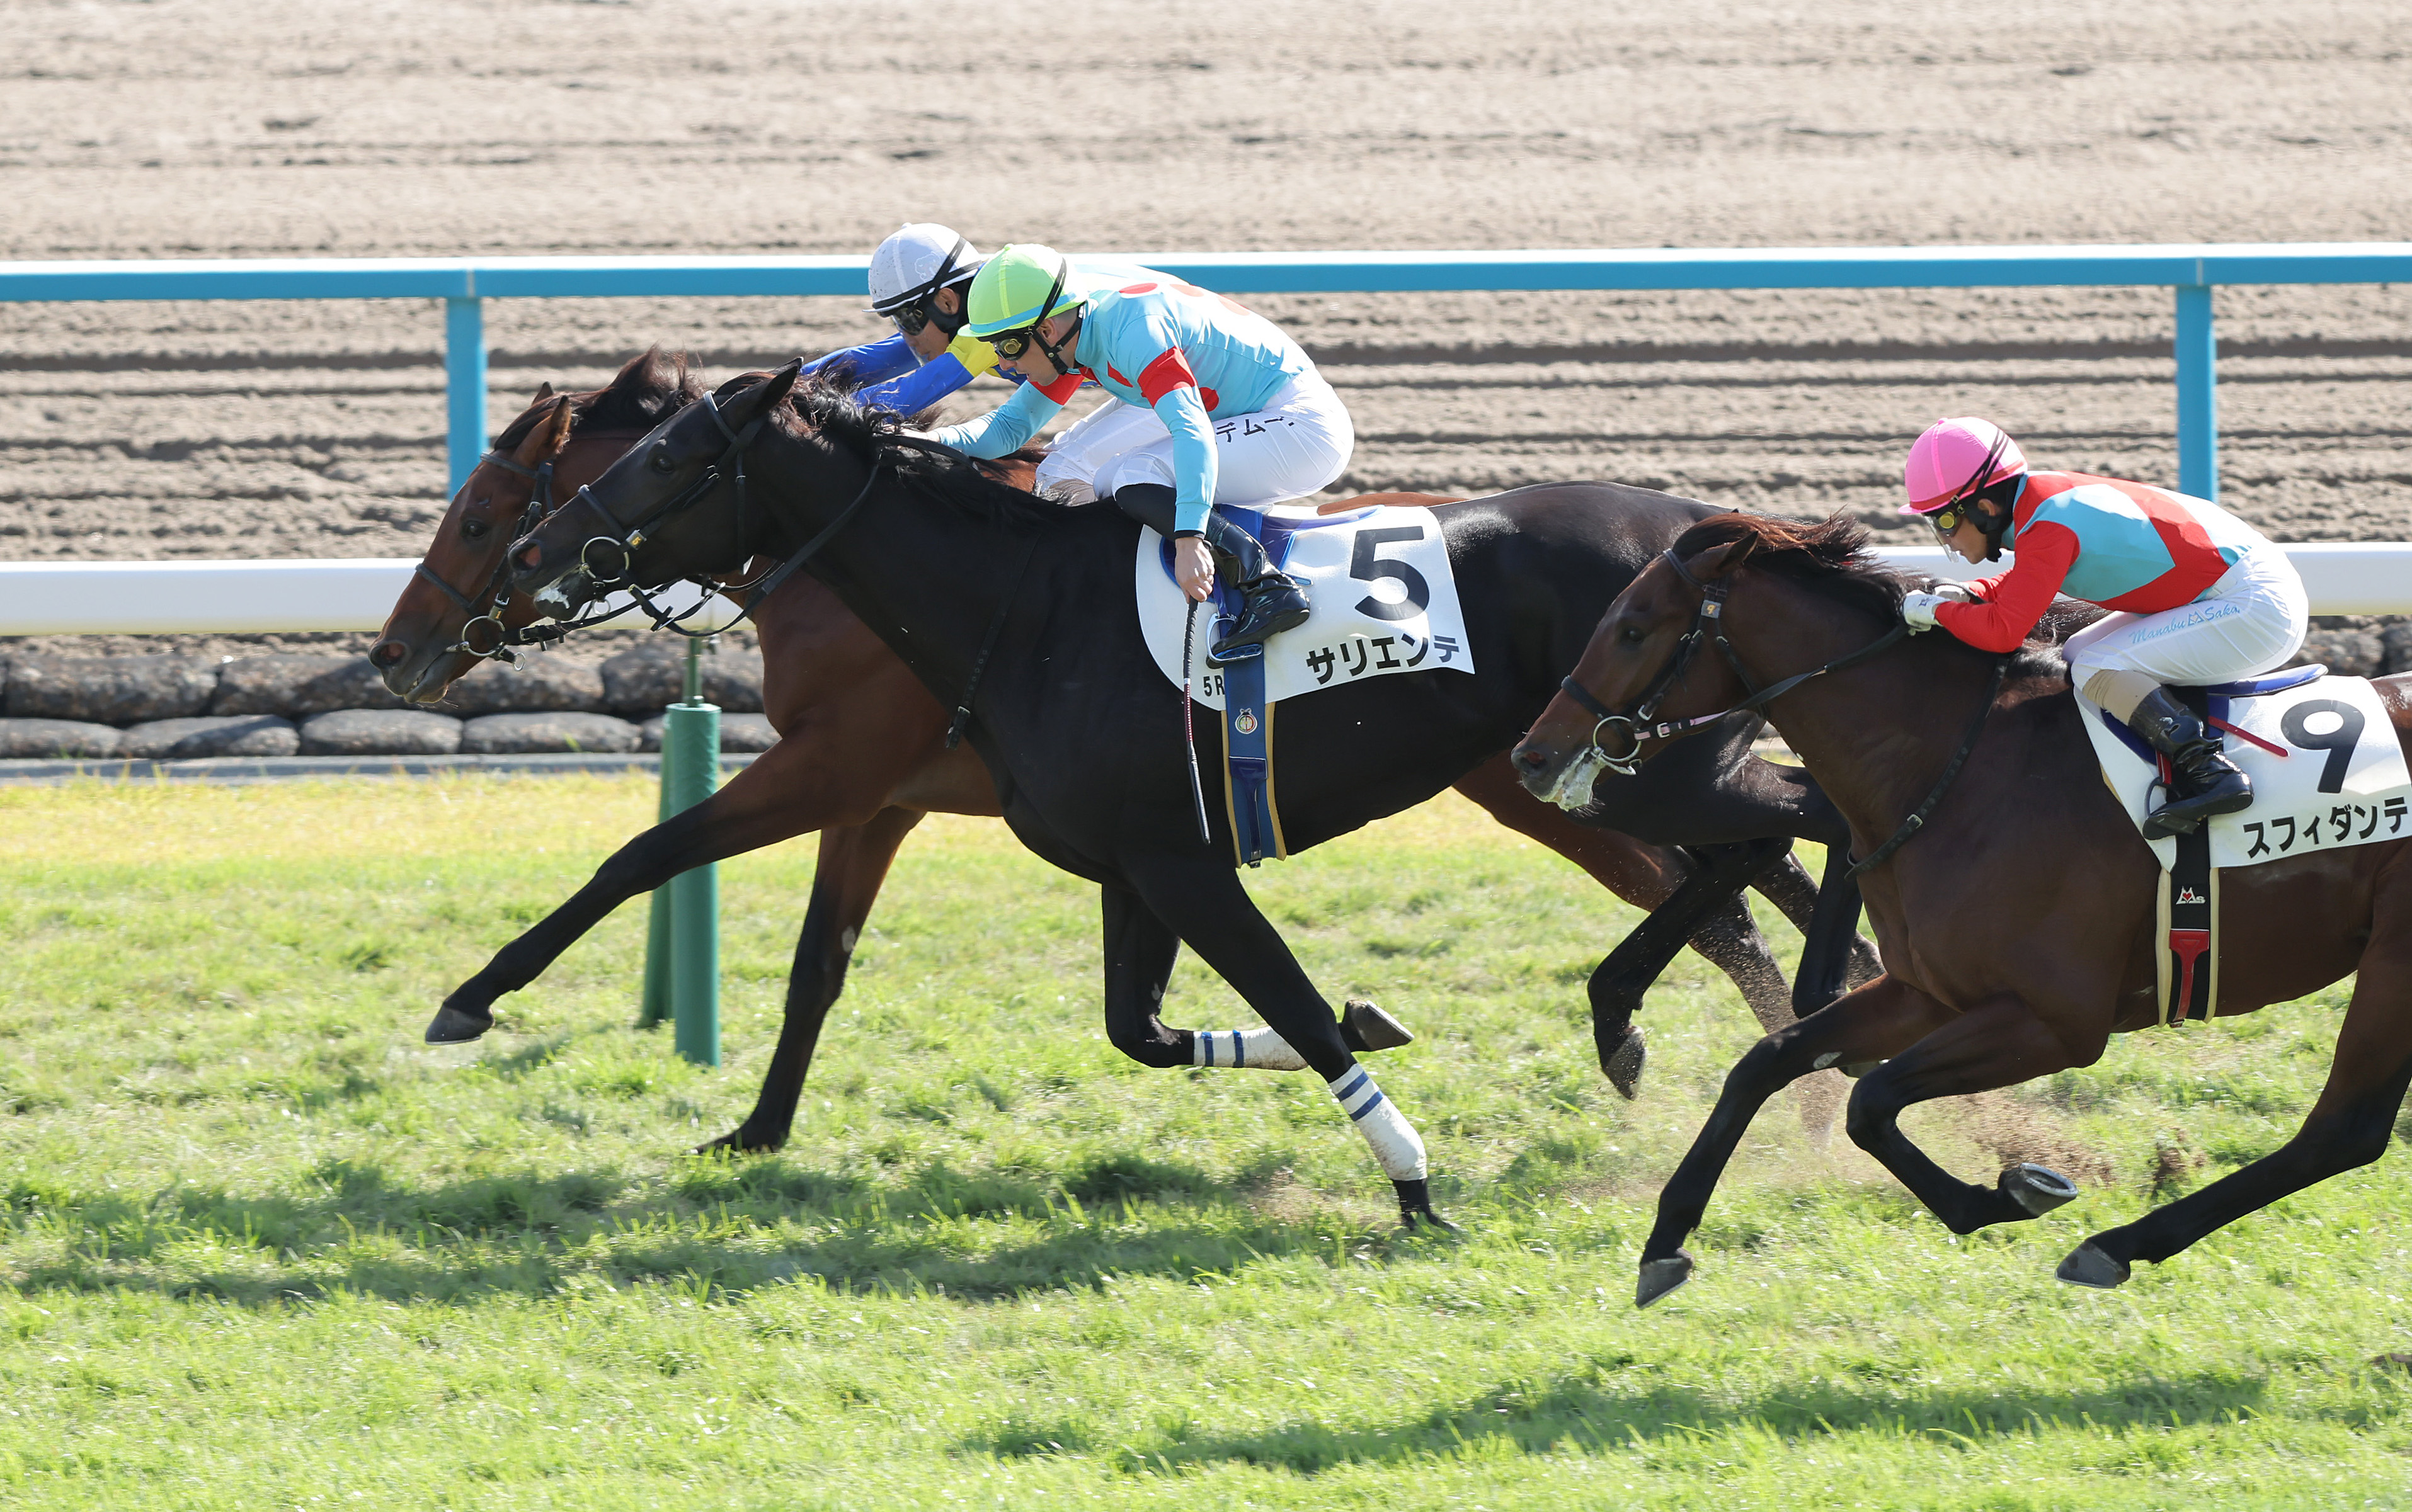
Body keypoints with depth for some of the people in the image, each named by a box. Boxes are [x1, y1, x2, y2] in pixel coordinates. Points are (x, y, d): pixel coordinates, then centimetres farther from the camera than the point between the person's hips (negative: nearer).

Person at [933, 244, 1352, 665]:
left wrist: (1189, 539, -47)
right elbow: (1011, 426, 9)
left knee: (1135, 480, -23)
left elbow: (1192, 433, -36)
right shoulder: (1075, 337, 3)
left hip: (1303, 425, -10)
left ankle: (1271, 587, -27)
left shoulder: (1133, 332, -26)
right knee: (1106, 486, 9)